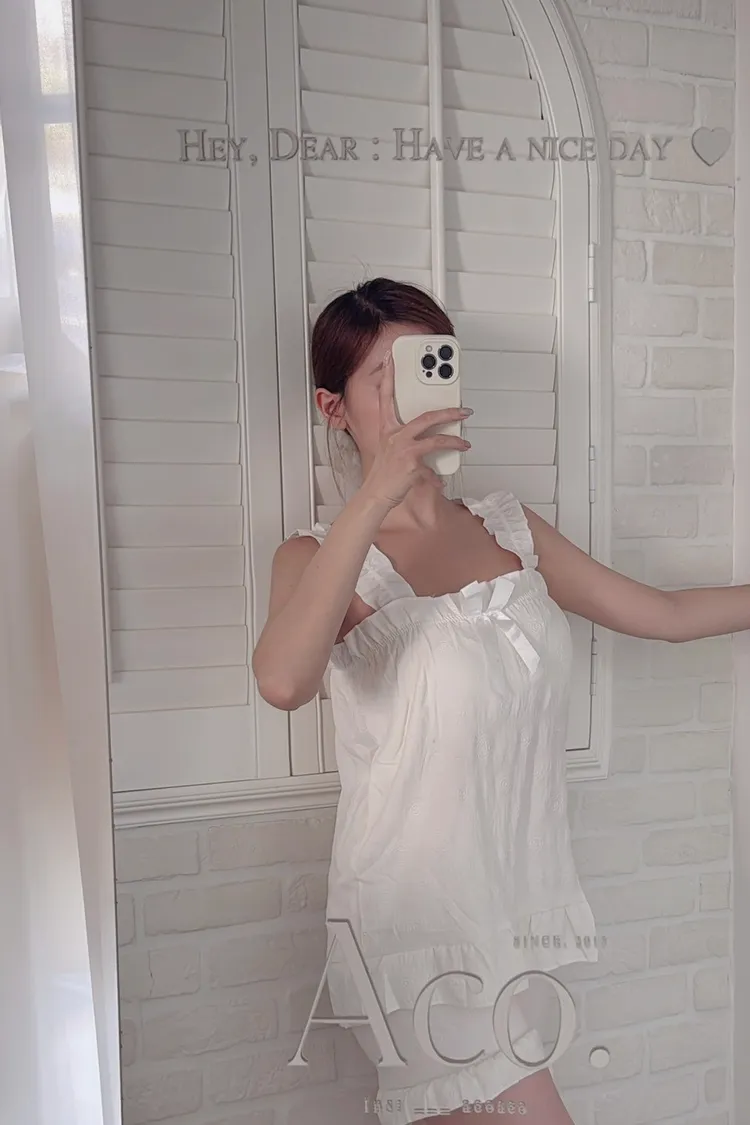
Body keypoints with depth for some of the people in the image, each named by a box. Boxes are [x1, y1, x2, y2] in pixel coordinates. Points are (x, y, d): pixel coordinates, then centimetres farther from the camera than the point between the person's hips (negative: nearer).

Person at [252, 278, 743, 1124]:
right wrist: (374, 496, -31)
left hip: (517, 903, 5)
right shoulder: (320, 556, -9)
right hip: (422, 918, -4)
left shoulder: (510, 529, 5)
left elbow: (664, 614, 11)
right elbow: (283, 681, -31)